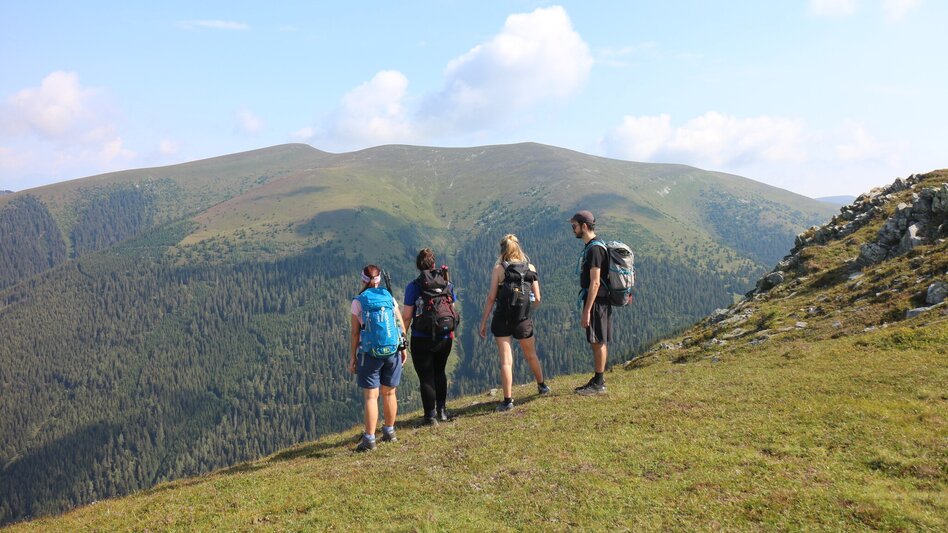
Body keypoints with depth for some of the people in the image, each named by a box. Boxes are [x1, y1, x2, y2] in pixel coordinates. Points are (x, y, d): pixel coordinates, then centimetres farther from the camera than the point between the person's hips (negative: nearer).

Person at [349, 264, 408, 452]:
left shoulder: (358, 302, -3)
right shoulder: (390, 298, 4)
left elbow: (355, 333, -4)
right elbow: (401, 326, 4)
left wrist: (352, 358, 2)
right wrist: (403, 349, 15)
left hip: (369, 354, -3)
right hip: (393, 352, 3)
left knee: (370, 396, -1)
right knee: (389, 393, 15)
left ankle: (369, 438, -5)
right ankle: (389, 431, 27)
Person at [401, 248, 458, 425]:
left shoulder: (414, 286, -10)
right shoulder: (448, 283, 2)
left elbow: (406, 316, -12)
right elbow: (453, 309, 7)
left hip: (422, 339, -4)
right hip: (445, 337, 4)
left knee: (426, 377, 6)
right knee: (440, 372, 22)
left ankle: (430, 416, 9)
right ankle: (442, 410, 24)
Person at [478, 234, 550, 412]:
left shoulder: (499, 268, -5)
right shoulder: (530, 268, 2)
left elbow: (491, 297, -8)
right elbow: (537, 300, 2)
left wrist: (483, 322, -2)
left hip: (502, 319, -2)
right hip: (524, 321, 2)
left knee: (506, 361, 1)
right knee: (531, 356, 23)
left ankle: (508, 400, -1)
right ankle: (542, 386, 43)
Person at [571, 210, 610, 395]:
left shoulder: (595, 249, -17)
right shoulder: (590, 247, 15)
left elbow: (595, 283, -22)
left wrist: (586, 311, -23)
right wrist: (586, 307, 21)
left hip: (596, 302, -10)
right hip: (597, 302, 10)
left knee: (598, 342, -3)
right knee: (599, 342, 13)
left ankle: (599, 384, 3)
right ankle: (597, 381, 20)